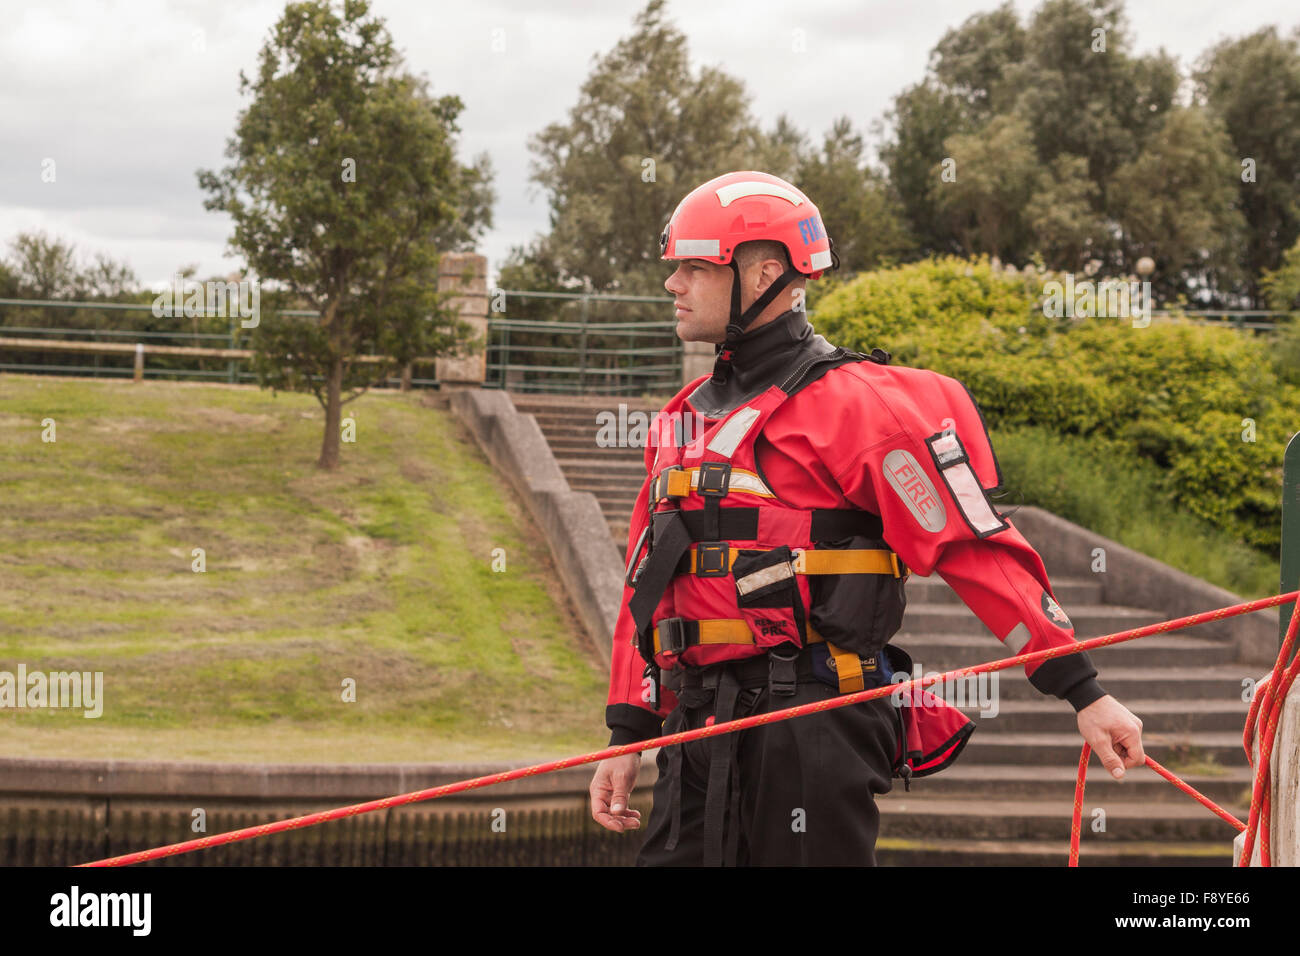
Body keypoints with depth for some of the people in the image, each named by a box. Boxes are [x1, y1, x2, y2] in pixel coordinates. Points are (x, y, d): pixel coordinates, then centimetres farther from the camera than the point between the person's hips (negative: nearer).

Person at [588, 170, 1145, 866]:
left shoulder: (856, 404, -7)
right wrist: (627, 736, 17)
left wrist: (1086, 694, -12)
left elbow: (982, 553, -10)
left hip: (812, 727, -7)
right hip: (697, 731, 7)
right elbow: (648, 585, 23)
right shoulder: (685, 417, 17)